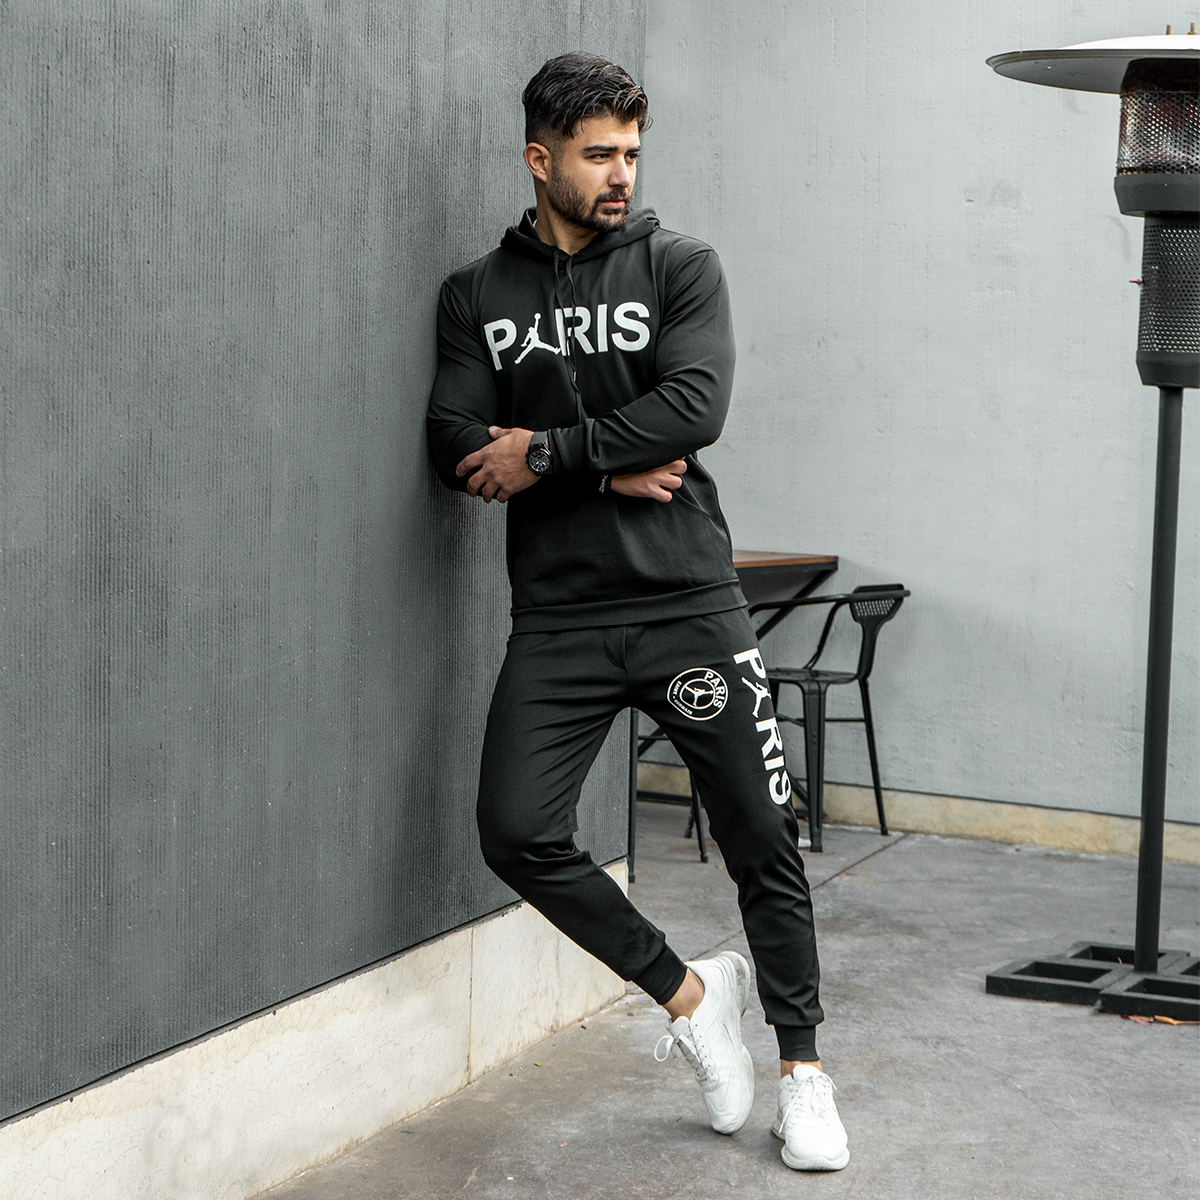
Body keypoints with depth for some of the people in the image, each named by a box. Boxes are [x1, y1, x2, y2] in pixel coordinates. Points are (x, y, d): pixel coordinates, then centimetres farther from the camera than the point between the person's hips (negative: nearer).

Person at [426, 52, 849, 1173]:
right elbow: (457, 443, -2)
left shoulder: (680, 268, 4)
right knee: (517, 831, -13)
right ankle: (689, 993, 10)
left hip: (688, 604, -1)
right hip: (559, 617, 2)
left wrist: (546, 454, -11)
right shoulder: (477, 294, 10)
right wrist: (609, 470, -11)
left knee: (762, 841, 1)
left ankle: (802, 1070, 20)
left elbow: (695, 407, -12)